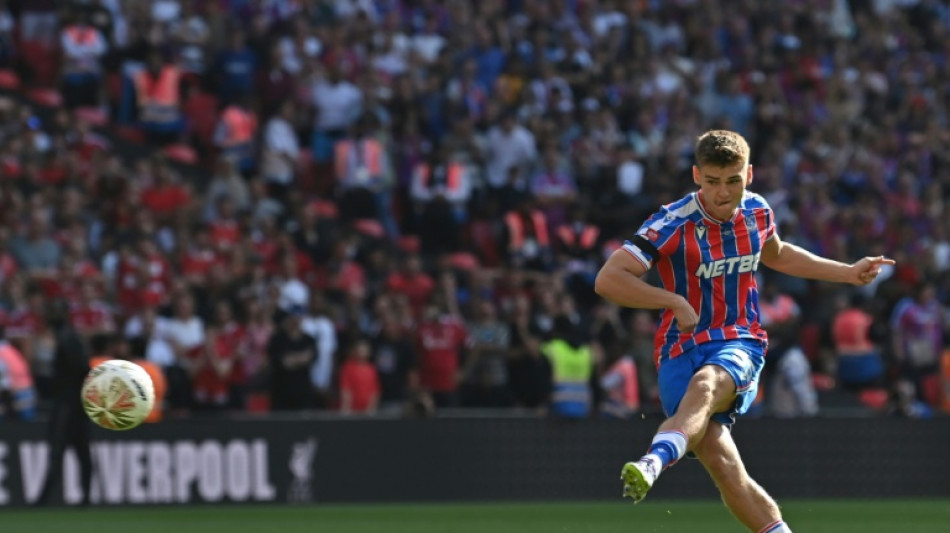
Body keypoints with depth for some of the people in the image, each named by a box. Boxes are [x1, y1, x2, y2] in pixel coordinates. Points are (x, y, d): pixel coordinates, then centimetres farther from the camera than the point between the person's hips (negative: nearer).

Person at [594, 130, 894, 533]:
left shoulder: (757, 212, 6)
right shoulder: (673, 224, -10)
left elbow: (778, 255, 31)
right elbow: (607, 280, -13)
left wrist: (849, 272, 30)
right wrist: (675, 301, -18)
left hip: (739, 346, 2)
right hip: (682, 349, -1)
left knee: (705, 385, -37)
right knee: (723, 466, -22)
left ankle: (654, 462, -61)